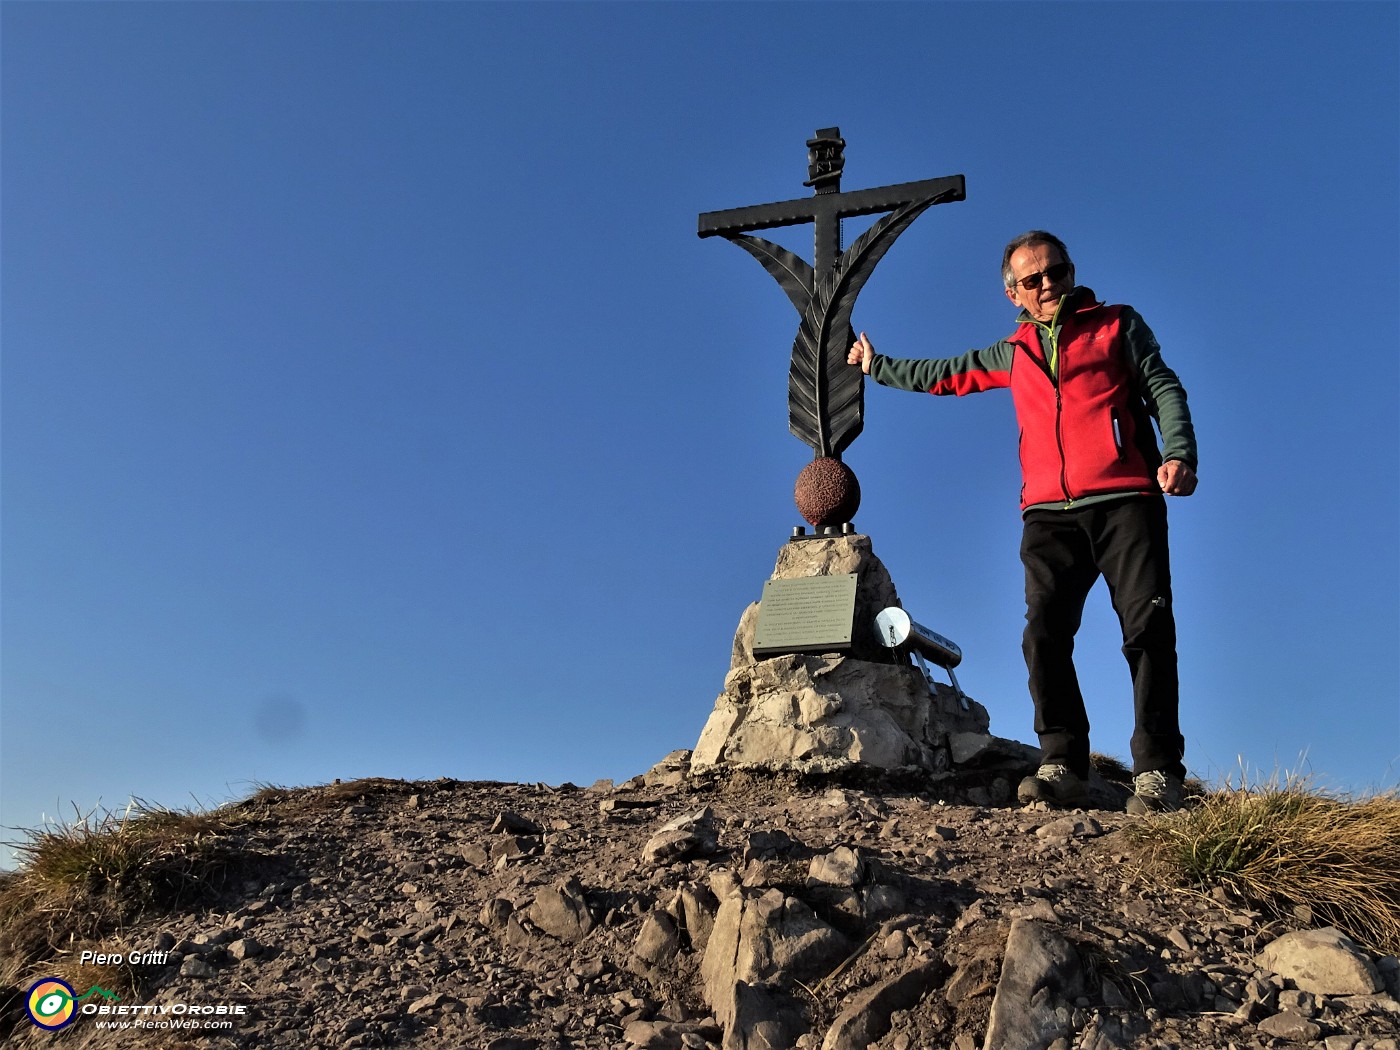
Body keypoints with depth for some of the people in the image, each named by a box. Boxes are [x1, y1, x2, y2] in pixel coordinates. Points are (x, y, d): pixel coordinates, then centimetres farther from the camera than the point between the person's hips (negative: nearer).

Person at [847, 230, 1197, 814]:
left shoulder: (1117, 325, 17)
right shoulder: (1013, 353, 26)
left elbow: (1164, 389, 7)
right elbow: (946, 375, 39)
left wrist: (1178, 453, -11)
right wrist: (877, 367, 47)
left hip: (1124, 502, -3)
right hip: (1050, 514, 3)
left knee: (1148, 629, -13)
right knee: (1044, 634, -13)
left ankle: (1157, 772, -11)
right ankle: (1062, 768, -12)